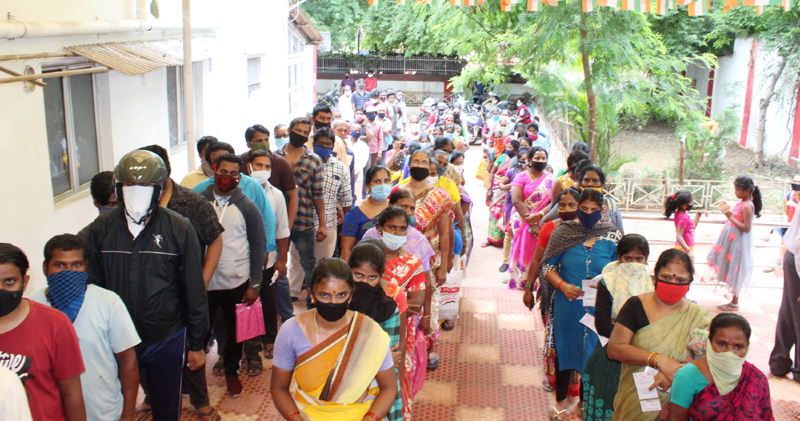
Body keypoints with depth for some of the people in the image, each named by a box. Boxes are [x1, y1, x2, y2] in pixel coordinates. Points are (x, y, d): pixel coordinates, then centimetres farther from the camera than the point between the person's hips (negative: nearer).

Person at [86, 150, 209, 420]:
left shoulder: (179, 230, -7)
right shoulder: (101, 229, -2)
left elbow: (194, 292, -2)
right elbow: (92, 286, 7)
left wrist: (197, 344, 0)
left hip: (167, 339, -1)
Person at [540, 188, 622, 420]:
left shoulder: (613, 236, -2)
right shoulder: (563, 232, -3)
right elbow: (548, 265, 0)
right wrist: (562, 285, -16)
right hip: (567, 304, 0)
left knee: (593, 352, 9)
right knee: (564, 350, 13)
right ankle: (561, 401, 33)